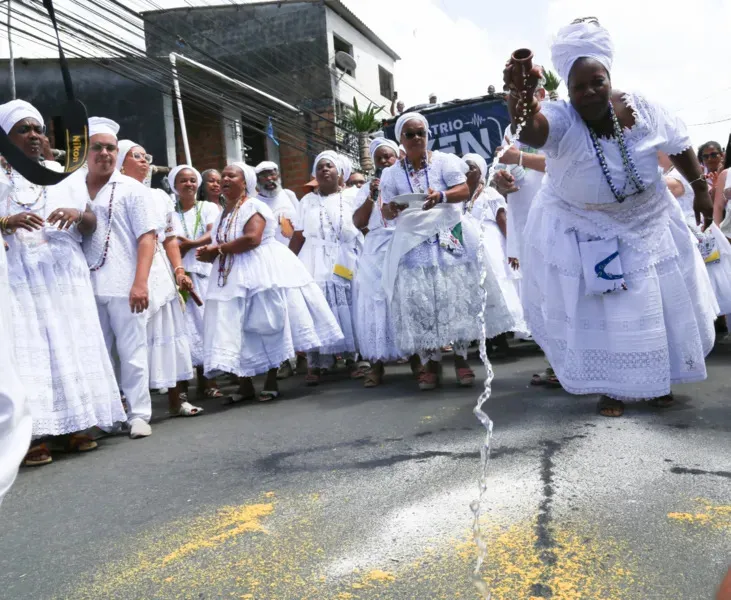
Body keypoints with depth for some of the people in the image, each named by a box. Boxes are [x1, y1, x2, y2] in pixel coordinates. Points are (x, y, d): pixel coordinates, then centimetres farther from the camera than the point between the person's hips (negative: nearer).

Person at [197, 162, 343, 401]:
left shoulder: (253, 205, -7)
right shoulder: (224, 213, 17)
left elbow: (252, 238, -23)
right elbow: (220, 248, 19)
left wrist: (218, 249, -15)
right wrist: (209, 254, -4)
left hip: (261, 272, -8)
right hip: (233, 278, 8)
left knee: (266, 326, -2)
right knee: (235, 331, 2)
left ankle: (271, 382, 7)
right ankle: (245, 385, 8)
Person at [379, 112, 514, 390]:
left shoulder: (445, 161, 3)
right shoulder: (391, 173, 9)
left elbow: (464, 191, -8)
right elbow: (386, 213, 5)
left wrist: (441, 196, -27)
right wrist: (392, 209, -19)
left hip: (449, 238, -1)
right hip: (413, 244, 1)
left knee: (457, 296, -4)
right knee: (419, 301, -6)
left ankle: (461, 358, 7)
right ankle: (431, 362, 3)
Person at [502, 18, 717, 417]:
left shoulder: (640, 109, -17)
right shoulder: (561, 120, -28)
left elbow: (679, 145, 1)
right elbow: (530, 128, -54)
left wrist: (700, 188, 5)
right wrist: (521, 98, -75)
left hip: (645, 223, 4)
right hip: (582, 231, -4)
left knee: (656, 304, 14)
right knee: (599, 310, 1)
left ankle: (657, 379, 36)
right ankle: (611, 388, 21)